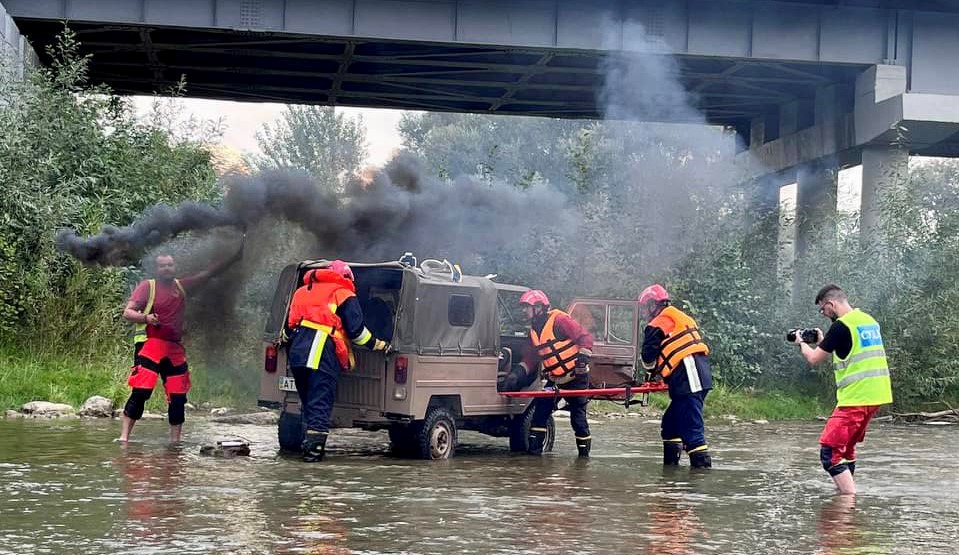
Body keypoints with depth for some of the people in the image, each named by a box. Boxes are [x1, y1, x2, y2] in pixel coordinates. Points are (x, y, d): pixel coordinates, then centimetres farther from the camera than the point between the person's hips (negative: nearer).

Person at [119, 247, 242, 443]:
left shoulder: (182, 286, 16)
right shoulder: (147, 286, 2)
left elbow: (209, 272, 20)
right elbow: (127, 312, -3)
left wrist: (235, 257, 16)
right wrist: (146, 318, -23)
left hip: (175, 349, 6)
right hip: (150, 345, -5)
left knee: (178, 397, 4)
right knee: (140, 392, -15)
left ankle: (175, 440, 11)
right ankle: (124, 437, -14)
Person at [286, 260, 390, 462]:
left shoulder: (303, 291, 26)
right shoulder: (343, 294, 5)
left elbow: (290, 324, 27)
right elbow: (356, 330, -1)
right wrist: (378, 345, 10)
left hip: (296, 352, 6)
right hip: (322, 354, -6)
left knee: (307, 401, 16)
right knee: (321, 403, -4)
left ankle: (308, 445, 17)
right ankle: (314, 447, -9)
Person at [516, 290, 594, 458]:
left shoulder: (559, 319, -16)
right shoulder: (534, 329, 10)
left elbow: (585, 337, -17)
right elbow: (532, 356, 14)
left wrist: (584, 355, -27)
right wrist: (519, 371, 1)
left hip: (576, 376, -8)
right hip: (554, 379, 8)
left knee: (578, 416, -2)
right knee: (540, 410, -1)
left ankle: (584, 452, 12)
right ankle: (534, 449, 3)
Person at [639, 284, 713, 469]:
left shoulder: (656, 325, 0)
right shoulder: (681, 318, 27)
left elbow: (648, 357, 2)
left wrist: (652, 371, 23)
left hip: (687, 379, -9)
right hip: (702, 375, 9)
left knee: (690, 426, -12)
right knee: (670, 422, 17)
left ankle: (702, 465, -17)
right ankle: (670, 462, 20)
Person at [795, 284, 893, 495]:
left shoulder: (841, 326, -13)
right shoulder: (869, 320, 13)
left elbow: (813, 358, -4)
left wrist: (801, 343, 15)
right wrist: (822, 342, 28)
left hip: (856, 398, -9)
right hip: (877, 395, 9)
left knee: (830, 452, -10)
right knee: (847, 446, 23)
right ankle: (845, 491, 31)